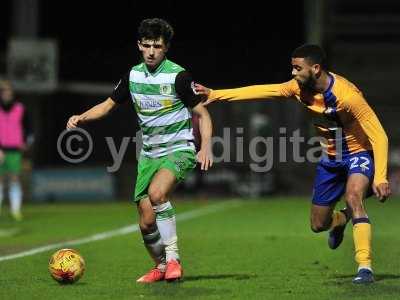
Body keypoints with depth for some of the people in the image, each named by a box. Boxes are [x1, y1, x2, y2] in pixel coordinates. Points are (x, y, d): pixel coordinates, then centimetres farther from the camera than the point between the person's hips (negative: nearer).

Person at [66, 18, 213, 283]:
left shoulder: (178, 76, -12)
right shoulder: (133, 75, 4)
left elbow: (202, 113, -6)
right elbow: (109, 105, 17)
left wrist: (206, 147, -19)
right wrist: (81, 118, 0)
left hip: (179, 150, -5)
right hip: (149, 154, 6)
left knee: (157, 193, -34)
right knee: (147, 223, 1)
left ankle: (173, 258, -24)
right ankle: (161, 267, 27)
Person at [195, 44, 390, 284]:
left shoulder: (347, 95, -30)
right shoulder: (301, 87, -11)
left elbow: (379, 137, -28)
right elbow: (263, 91, -4)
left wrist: (380, 178, -36)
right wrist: (215, 94, -7)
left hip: (359, 153, -7)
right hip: (331, 156, 7)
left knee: (353, 196, -36)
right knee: (318, 224, 12)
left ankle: (365, 267, -35)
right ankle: (341, 220, 50)